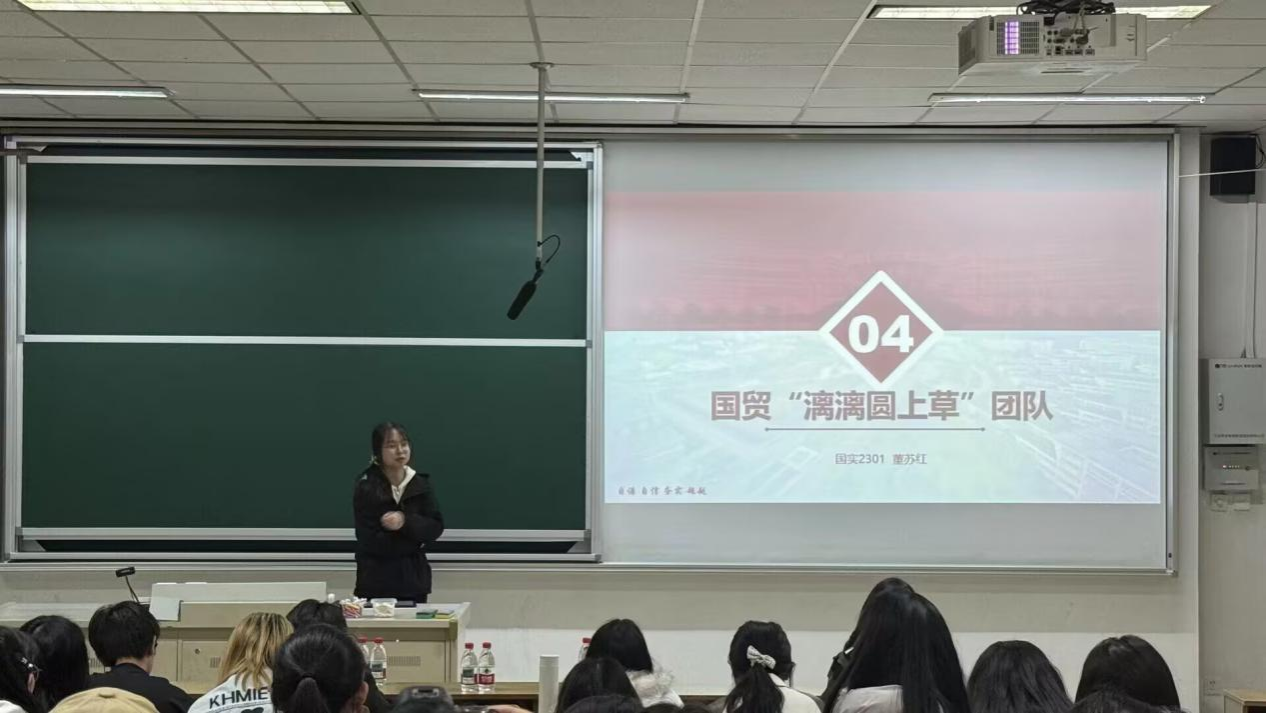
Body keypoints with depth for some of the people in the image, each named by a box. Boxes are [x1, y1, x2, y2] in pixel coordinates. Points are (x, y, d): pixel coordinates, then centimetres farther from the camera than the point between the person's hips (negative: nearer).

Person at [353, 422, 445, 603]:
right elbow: (370, 541, -11)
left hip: (413, 578, 3)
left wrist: (406, 522, -18)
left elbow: (436, 527, -1)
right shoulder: (366, 488, -6)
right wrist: (416, 541, -7)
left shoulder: (421, 483, 6)